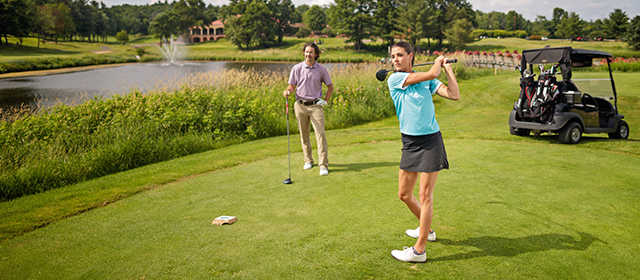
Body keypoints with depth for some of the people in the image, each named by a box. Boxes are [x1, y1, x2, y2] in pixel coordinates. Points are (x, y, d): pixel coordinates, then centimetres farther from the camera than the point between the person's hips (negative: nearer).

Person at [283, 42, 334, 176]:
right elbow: (292, 86, 7)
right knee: (304, 134, 9)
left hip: (316, 105, -1)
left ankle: (323, 165, -7)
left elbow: (330, 86, 14)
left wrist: (326, 100, 5)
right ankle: (308, 160, 26)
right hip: (300, 105, 1)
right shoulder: (297, 68, 1)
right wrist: (287, 91, -15)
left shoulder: (321, 69, 2)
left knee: (320, 134, -10)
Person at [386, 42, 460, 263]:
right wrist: (438, 61, 8)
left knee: (425, 196, -3)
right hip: (409, 143, 2)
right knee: (404, 194, 10)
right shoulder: (394, 79, -2)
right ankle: (426, 229, 37)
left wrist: (447, 67, 5)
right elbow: (431, 74, -10)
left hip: (431, 141, -2)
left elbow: (454, 95, -3)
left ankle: (419, 250, 5)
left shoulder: (426, 80, 5)